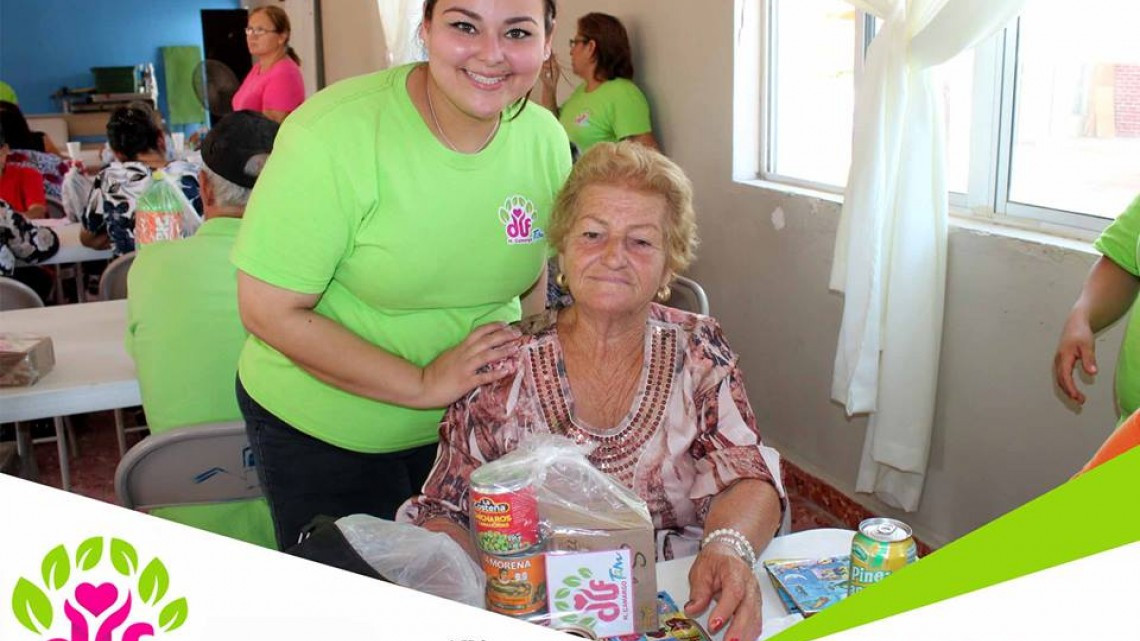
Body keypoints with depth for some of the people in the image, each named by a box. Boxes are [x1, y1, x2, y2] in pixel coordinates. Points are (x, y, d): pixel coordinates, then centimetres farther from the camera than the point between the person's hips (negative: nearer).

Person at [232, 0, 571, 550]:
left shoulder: (545, 140, -8)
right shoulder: (334, 135, -25)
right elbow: (269, 311, -23)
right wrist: (423, 384, -24)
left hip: (472, 422, 4)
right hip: (321, 435, -4)